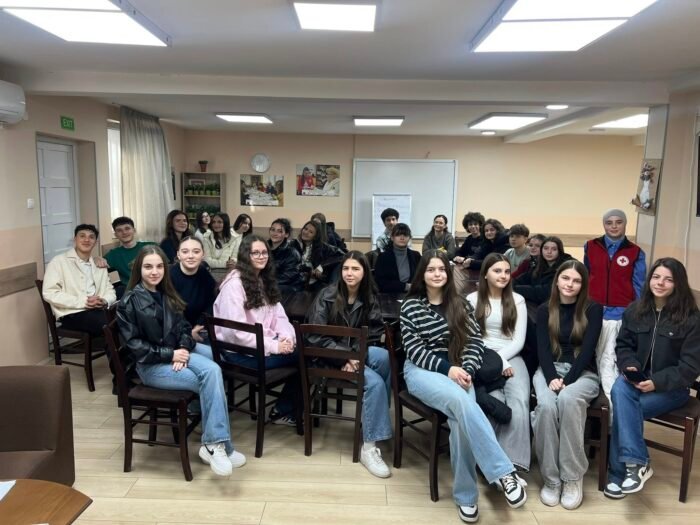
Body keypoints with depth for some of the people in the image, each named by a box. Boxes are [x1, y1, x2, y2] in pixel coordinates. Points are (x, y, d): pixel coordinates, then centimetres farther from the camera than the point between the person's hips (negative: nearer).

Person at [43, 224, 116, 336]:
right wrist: (82, 302, -17)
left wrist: (104, 302, -9)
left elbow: (110, 291, 16)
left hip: (97, 310, 5)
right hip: (72, 314, -5)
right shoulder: (59, 261, 4)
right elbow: (49, 293, -6)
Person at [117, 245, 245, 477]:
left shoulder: (166, 295, 12)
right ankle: (217, 444, -20)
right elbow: (134, 345, -11)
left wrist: (183, 349, -11)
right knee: (210, 381, -26)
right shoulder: (129, 302, -7)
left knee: (212, 370, -25)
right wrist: (170, 355, -20)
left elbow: (182, 327, 11)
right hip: (150, 365, -6)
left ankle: (212, 444, -15)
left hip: (175, 352, 6)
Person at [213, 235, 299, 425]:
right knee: (299, 356, -19)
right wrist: (273, 346, -22)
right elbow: (236, 331, -21)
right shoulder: (234, 283, -13)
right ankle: (282, 410, 2)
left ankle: (286, 409, 3)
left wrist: (286, 337, -11)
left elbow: (279, 315, 10)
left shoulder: (265, 280, 14)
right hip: (240, 351, -8)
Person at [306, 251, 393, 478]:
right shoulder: (327, 295, -8)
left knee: (384, 357, -30)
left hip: (356, 352, 4)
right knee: (375, 382, -29)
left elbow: (374, 335, -1)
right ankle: (369, 447, -18)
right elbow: (316, 337, -13)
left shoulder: (369, 300, 4)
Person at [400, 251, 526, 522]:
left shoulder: (460, 304, 13)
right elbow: (414, 349, -4)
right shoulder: (411, 306, 3)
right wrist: (447, 368, -16)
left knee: (460, 417, -30)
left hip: (456, 371, 2)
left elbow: (475, 341, 6)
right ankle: (504, 472, -32)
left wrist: (466, 370, -13)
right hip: (421, 370, -2)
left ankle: (465, 495, -15)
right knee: (461, 401, -35)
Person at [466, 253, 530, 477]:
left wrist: (500, 358, -10)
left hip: (511, 358, 2)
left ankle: (512, 464, -27)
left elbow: (519, 340, 7)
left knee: (519, 402, -29)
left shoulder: (517, 300, 13)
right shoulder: (472, 300, 8)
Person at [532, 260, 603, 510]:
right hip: (549, 370, 2)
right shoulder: (545, 310, 8)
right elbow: (543, 348, 0)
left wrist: (568, 380, -19)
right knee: (546, 405, -31)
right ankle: (550, 478, -18)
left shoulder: (593, 309, 1)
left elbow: (588, 348, -8)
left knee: (568, 399, -35)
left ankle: (573, 477, -22)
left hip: (583, 373, -1)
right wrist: (552, 378, -18)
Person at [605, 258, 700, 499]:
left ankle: (619, 473, -16)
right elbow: (623, 345, 10)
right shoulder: (635, 310, 6)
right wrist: (630, 366, -12)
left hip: (672, 387, -3)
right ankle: (637, 462, -31)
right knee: (619, 389, -33)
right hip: (636, 379, 3)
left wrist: (657, 382, -23)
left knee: (622, 408, -28)